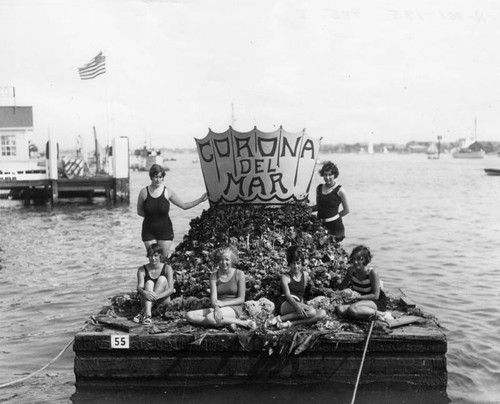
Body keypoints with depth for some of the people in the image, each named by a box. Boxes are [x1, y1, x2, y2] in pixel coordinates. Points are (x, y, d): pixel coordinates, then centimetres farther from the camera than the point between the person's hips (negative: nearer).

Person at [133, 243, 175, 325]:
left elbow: (171, 289, -16)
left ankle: (143, 312, -34)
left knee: (162, 279, -25)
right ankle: (147, 314, -49)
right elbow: (139, 287, -16)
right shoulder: (142, 269, -2)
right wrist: (144, 293, -42)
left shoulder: (167, 268, -6)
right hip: (147, 300, 1)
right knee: (149, 283, -27)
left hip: (162, 300, 0)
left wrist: (158, 296, -36)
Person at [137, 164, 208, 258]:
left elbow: (184, 206, 4)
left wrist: (200, 200, 0)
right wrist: (151, 215, -3)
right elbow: (139, 212, 7)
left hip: (165, 230, 0)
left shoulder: (168, 192, -2)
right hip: (149, 231, 0)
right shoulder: (144, 192, -3)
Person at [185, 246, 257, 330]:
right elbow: (213, 298, -4)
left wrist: (223, 303, -16)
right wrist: (216, 308, -27)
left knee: (210, 317, -36)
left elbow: (241, 299, -3)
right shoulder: (214, 275, 7)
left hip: (234, 308, -5)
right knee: (189, 315, -18)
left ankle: (243, 323, -20)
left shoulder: (239, 274, -3)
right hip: (219, 309, 6)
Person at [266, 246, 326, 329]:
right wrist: (297, 306, -31)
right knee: (311, 311, -33)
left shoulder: (305, 275, 18)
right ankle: (279, 319, -24)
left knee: (322, 313, -21)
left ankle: (291, 323, -28)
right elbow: (287, 295, -12)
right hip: (287, 306, -6)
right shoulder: (285, 277, 3)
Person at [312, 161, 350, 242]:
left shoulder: (339, 191, -5)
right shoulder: (319, 188, 8)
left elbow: (346, 210, 3)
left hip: (335, 226, -5)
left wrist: (334, 217, 0)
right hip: (321, 225, 5)